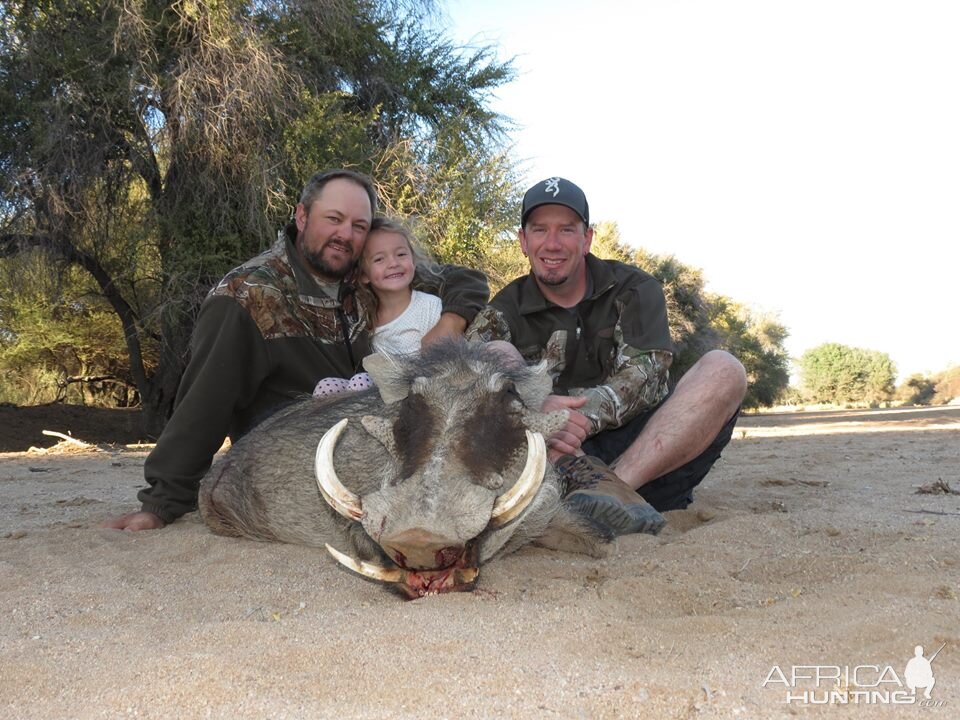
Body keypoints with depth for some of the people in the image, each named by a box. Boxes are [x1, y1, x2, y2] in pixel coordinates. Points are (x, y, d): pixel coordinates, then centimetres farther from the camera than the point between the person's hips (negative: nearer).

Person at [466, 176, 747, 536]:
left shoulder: (634, 290, 6)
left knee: (724, 369, -19)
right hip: (555, 457, 0)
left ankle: (615, 485, -36)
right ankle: (589, 481, -40)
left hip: (650, 457, 1)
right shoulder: (504, 314, 6)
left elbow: (644, 375, -11)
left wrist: (586, 415, -31)